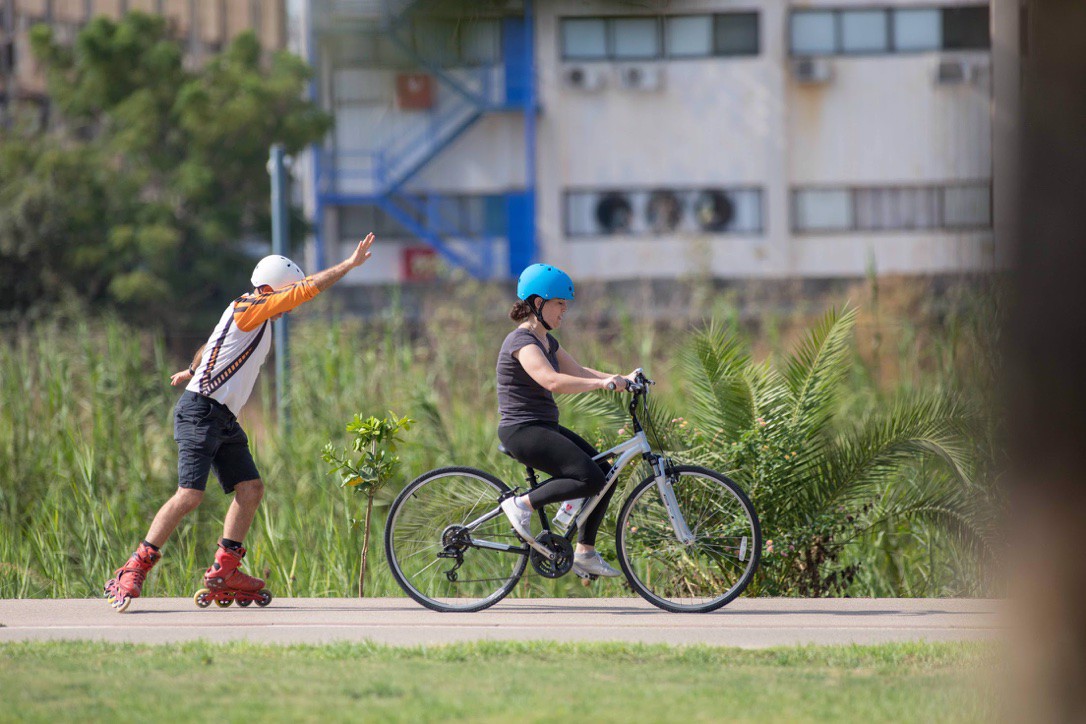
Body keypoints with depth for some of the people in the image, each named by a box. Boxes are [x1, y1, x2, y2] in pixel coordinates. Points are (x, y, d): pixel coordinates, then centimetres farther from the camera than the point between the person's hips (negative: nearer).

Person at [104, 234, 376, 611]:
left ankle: (224, 571, 6)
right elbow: (308, 288, -16)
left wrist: (191, 372, 53)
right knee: (190, 495, -16)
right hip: (200, 412, -10)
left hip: (224, 420, 10)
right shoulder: (247, 308, -11)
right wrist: (351, 264, -14)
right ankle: (133, 571, -12)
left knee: (250, 488, 2)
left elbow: (210, 346, 35)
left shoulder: (256, 320, 17)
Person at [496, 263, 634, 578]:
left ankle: (585, 552, 11)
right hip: (522, 431, -10)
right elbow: (553, 381, -31)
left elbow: (578, 371, 17)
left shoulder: (547, 341, 16)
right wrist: (603, 383, -33)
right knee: (591, 478, -22)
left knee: (606, 475, 5)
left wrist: (620, 379, 3)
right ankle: (522, 504, -10)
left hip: (544, 429, 10)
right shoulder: (522, 342, -17)